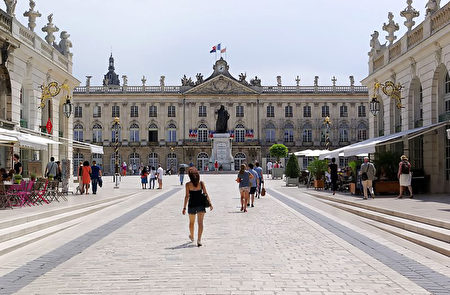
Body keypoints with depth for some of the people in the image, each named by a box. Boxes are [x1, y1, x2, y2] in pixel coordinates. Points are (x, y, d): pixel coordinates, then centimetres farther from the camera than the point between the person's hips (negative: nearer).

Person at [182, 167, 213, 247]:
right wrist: (210, 203, 5)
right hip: (201, 204, 0)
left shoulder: (188, 184, -6)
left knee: (191, 222, 20)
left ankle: (191, 236, 41)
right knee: (200, 222, -3)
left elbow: (187, 196, -8)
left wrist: (184, 207, -5)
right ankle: (199, 239, -16)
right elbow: (206, 194, -3)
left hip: (192, 205, 0)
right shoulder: (201, 183, -2)